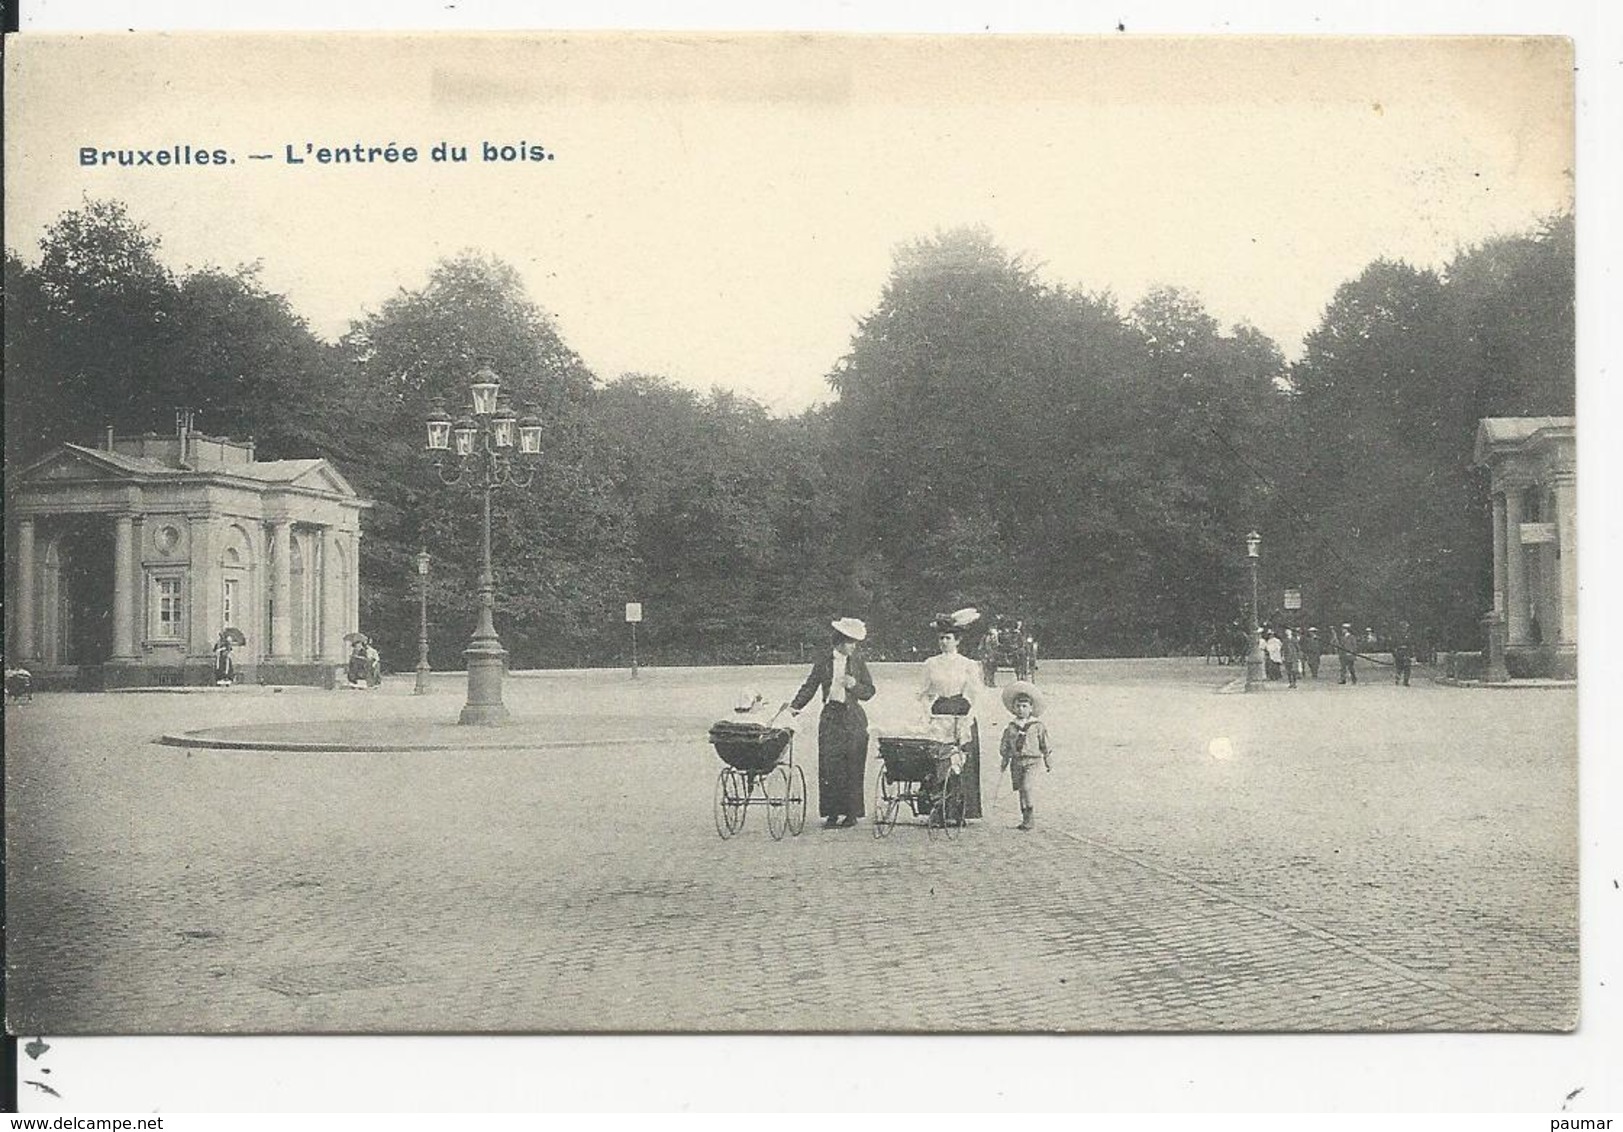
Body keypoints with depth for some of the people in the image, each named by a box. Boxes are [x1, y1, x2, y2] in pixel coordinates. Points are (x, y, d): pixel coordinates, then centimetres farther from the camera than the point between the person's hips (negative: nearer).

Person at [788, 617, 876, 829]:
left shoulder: (857, 663, 5)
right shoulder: (823, 662, 5)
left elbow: (869, 691, 7)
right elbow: (809, 687, 8)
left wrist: (854, 685, -11)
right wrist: (795, 705, -4)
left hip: (853, 720, -1)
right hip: (831, 718, 1)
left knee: (852, 767, -2)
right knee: (829, 767, -3)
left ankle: (851, 813, 5)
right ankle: (832, 814, 3)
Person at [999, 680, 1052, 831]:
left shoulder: (1038, 726, 0)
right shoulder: (1011, 727, 8)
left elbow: (1045, 745, 6)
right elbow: (1005, 746, 15)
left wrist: (1048, 762, 7)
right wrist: (1005, 760, 13)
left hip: (1031, 761, -4)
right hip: (1016, 761, 4)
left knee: (1027, 788, -18)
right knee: (1021, 791, 7)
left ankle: (1031, 820, -12)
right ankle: (1026, 819, 16)